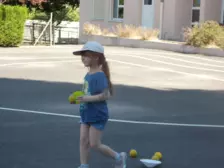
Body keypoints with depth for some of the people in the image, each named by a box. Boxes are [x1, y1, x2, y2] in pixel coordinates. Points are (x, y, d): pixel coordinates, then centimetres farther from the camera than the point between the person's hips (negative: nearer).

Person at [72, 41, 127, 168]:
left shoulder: (99, 75, -21)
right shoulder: (88, 74, 6)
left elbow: (105, 95, -25)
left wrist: (87, 99, -27)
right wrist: (81, 97, 4)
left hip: (98, 115, -8)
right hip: (87, 114, 9)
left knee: (94, 144, -1)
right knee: (83, 140, 7)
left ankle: (119, 157, 18)